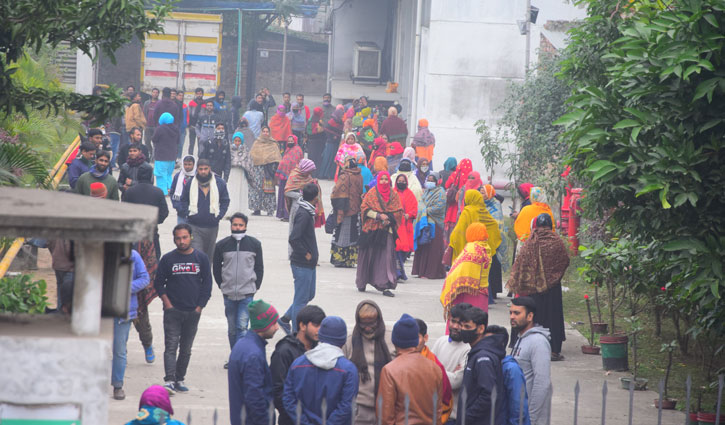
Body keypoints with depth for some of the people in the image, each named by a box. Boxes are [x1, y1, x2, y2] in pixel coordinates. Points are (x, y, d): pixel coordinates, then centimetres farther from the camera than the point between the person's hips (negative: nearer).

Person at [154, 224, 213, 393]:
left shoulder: (201, 258, 4)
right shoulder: (168, 259, 2)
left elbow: (207, 284, 7)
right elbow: (158, 283, 6)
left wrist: (199, 307, 0)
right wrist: (167, 303, -4)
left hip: (193, 312, 2)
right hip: (172, 311, -2)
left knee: (186, 349, 8)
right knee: (171, 346, -11)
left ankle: (179, 379, 17)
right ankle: (169, 381, -18)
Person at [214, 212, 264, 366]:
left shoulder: (254, 244, 1)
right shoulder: (222, 245, 2)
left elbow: (259, 267, 10)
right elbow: (216, 267, 13)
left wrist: (255, 287, 6)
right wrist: (222, 285, 8)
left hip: (247, 294, -2)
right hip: (228, 294, 2)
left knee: (242, 326, -12)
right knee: (232, 328, 8)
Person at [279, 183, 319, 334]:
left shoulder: (307, 212, 9)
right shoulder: (303, 214, -20)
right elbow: (293, 238, -29)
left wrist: (312, 253, 12)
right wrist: (305, 254, -18)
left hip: (309, 263, 10)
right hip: (302, 264, -10)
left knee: (309, 295, 20)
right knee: (301, 299, -1)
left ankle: (285, 319, 29)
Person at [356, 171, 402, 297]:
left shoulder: (393, 195, 10)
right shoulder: (372, 193, 4)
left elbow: (399, 212, 8)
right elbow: (365, 208, -2)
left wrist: (388, 218, -10)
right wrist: (378, 216, -14)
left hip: (387, 230, 1)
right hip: (371, 229, -1)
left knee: (386, 257, -8)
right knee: (368, 255, 4)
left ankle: (385, 286, -11)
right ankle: (361, 283, 19)